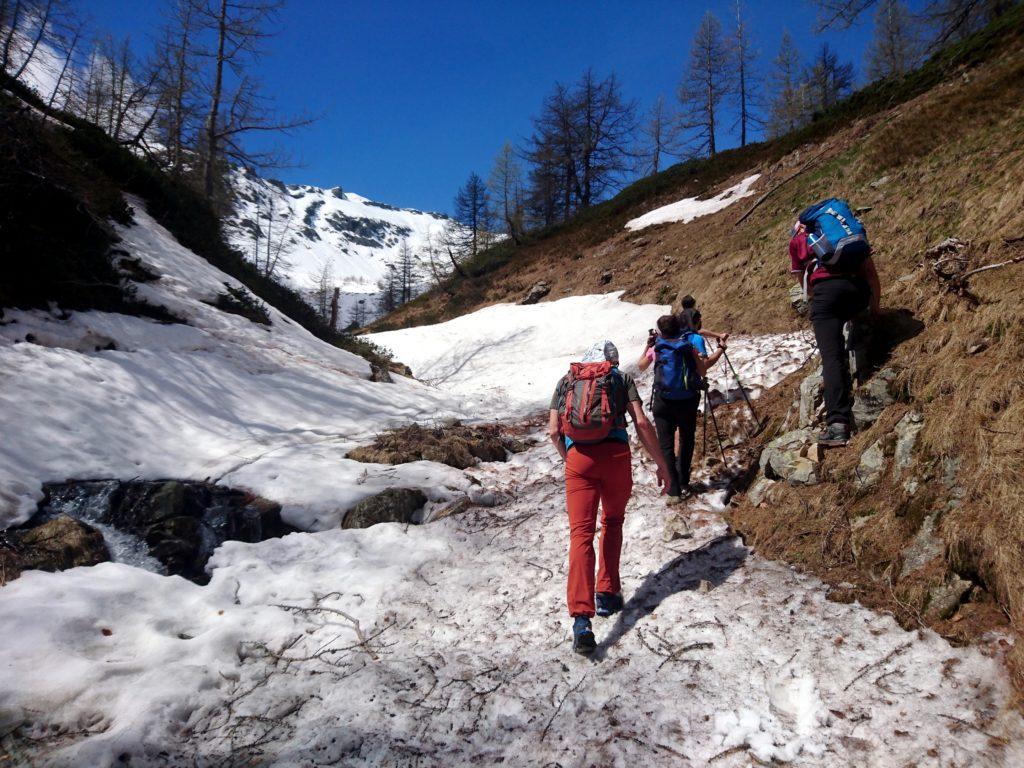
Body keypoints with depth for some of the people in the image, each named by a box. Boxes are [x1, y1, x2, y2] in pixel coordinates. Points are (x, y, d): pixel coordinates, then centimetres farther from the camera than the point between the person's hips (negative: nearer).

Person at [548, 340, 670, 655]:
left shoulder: (567, 380, 21)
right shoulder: (622, 378, 17)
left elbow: (553, 431, 13)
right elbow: (642, 423, 5)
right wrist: (661, 464, 13)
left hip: (578, 456, 0)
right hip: (616, 454, 0)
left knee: (581, 534, -4)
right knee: (613, 522, 24)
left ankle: (582, 618, -16)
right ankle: (607, 594, 24)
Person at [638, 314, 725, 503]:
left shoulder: (656, 346, -2)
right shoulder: (691, 342, -4)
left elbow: (640, 366, 11)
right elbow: (703, 369, -7)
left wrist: (647, 347, 21)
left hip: (662, 402, -1)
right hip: (687, 401, 1)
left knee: (666, 445, 2)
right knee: (687, 441, 19)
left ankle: (674, 491, -4)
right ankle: (683, 484, 23)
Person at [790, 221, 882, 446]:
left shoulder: (797, 240, 26)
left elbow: (803, 281, 30)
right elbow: (871, 273, 26)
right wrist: (875, 307, 33)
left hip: (825, 288, -3)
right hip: (859, 289, 3)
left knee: (832, 357, -11)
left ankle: (837, 424, -22)